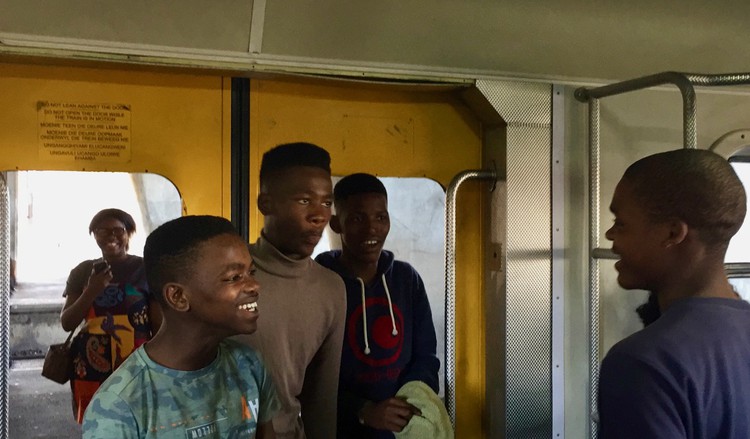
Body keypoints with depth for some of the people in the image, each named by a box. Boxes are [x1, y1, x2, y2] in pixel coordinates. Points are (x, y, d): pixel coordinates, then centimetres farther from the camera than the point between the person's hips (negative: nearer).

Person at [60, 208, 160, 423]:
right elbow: (67, 323, 4)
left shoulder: (144, 269, -3)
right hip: (91, 369, 3)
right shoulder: (83, 271, 6)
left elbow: (159, 325, -1)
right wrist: (91, 292, -12)